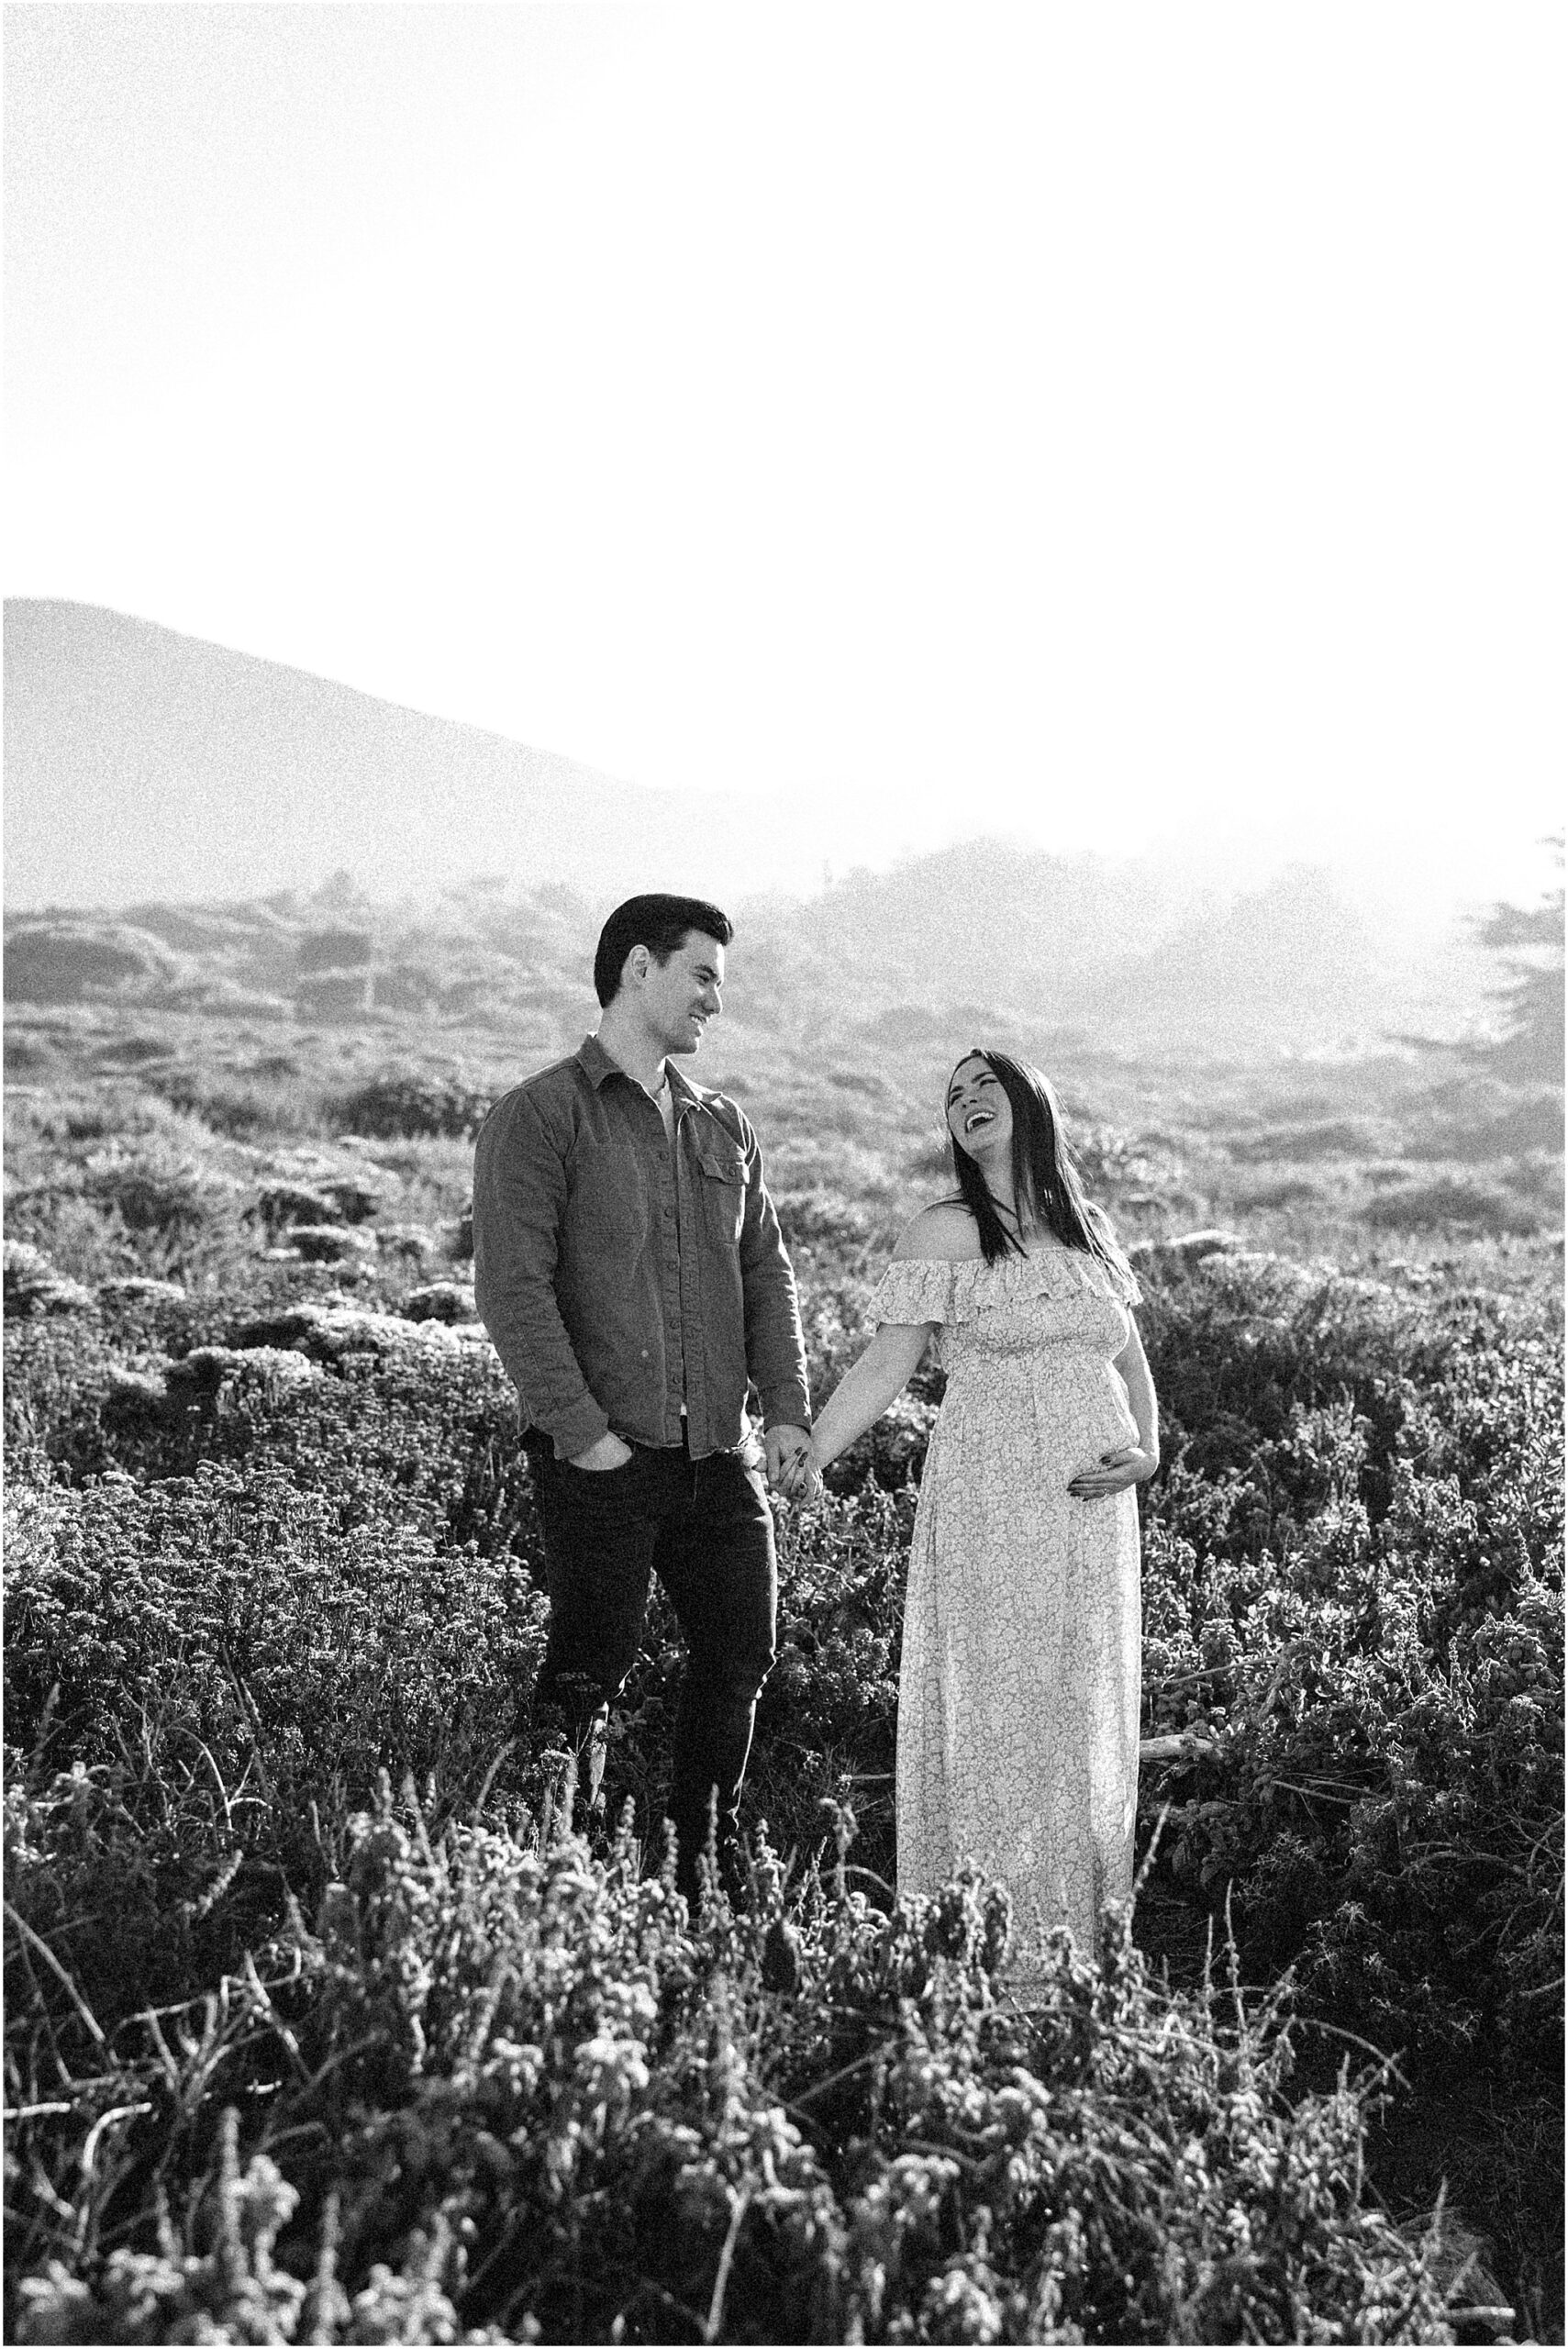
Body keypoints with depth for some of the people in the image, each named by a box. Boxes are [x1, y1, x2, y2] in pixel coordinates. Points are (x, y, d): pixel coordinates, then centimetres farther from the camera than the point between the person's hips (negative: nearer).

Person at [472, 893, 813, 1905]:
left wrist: (787, 1407, 5)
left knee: (740, 1661, 12)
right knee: (588, 1678, -1)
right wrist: (582, 1431, -17)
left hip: (721, 1452, 7)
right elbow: (513, 1287, -12)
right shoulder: (540, 1117, -5)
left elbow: (766, 1270, 17)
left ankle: (707, 1868, 28)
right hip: (606, 1456, -6)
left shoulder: (725, 1127, 16)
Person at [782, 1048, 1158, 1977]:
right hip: (991, 1507, -5)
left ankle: (1083, 1948, 19)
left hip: (1094, 1513, 5)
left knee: (1088, 1716, 8)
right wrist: (810, 1455, -17)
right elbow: (886, 1365, -6)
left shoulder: (1091, 1231, 12)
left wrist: (1148, 1450, 2)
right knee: (999, 1710, -5)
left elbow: (1130, 1359, 19)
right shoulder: (949, 1233, -2)